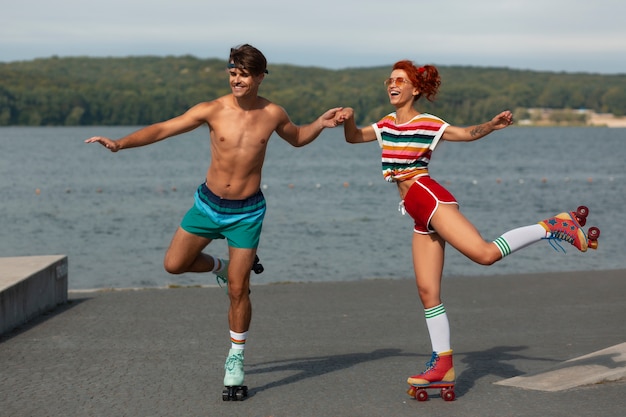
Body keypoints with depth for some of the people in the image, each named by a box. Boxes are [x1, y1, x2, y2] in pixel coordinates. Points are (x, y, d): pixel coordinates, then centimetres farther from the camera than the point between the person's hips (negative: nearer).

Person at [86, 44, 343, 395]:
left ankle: (236, 357, 15)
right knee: (174, 264, 4)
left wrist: (320, 124, -2)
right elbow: (162, 129, -11)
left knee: (238, 289, -2)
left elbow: (297, 138, 17)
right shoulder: (212, 111, -11)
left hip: (247, 211, -1)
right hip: (208, 203, 1)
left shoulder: (272, 114, -5)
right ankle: (222, 267, 32)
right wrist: (120, 143, -22)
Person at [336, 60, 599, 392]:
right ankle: (443, 365, 8)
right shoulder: (387, 125, 19)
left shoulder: (427, 124, -1)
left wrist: (492, 125, -28)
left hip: (429, 199, -7)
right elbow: (353, 138, 22)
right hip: (420, 215, 7)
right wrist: (348, 120, 0)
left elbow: (465, 133, -9)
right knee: (427, 291, 4)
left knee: (484, 253, -25)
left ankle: (554, 227, -10)